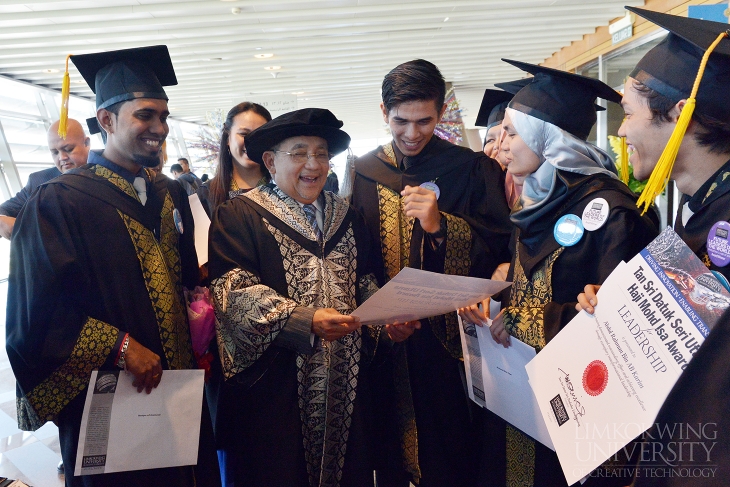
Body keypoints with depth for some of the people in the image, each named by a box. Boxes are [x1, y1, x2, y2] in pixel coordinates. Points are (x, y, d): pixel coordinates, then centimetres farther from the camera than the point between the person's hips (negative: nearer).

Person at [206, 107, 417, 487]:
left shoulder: (346, 217, 13)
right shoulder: (238, 216, -3)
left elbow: (366, 285, 14)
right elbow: (234, 292, -13)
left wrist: (388, 322, -7)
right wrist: (305, 320, -25)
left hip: (345, 385, 5)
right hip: (271, 387, -4)